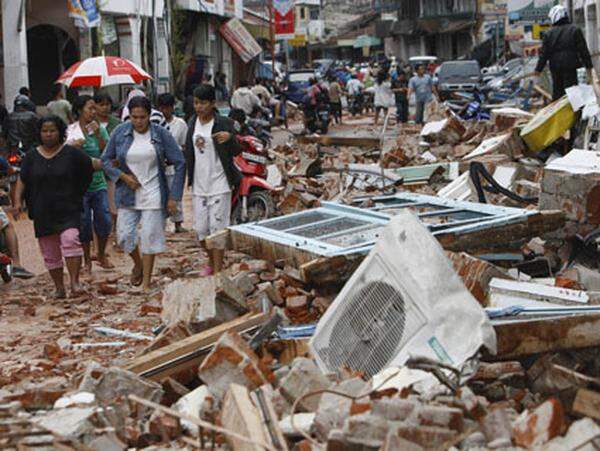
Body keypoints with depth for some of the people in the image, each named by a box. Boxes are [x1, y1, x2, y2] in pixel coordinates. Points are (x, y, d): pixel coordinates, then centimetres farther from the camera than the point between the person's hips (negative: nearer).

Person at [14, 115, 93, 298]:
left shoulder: (71, 153, -2)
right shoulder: (32, 157, 6)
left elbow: (90, 168, 8)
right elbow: (22, 180, 9)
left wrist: (78, 192, 9)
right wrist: (18, 200, -6)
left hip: (68, 210, -3)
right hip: (43, 213, 3)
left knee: (70, 240, -25)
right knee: (50, 253, 7)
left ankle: (75, 282, -24)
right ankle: (59, 288, 18)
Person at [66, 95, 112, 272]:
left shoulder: (100, 129, 5)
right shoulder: (70, 131, -3)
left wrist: (98, 135, -12)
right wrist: (74, 146, -19)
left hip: (98, 182, 2)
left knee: (104, 220, 1)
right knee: (84, 223, 3)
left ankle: (101, 255, 21)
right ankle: (87, 259, 18)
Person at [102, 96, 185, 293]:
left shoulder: (161, 134, -6)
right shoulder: (120, 132, -2)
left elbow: (179, 164, -3)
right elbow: (106, 160, 6)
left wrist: (174, 196, -6)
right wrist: (123, 176, -10)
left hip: (153, 194, -2)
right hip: (128, 194, 2)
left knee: (149, 237, -2)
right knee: (124, 236, -2)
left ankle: (146, 283, 10)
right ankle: (138, 264, 30)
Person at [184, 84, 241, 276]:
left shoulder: (223, 123, -9)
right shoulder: (192, 123, 9)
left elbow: (236, 152, -10)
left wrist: (230, 138, -30)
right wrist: (189, 177, 12)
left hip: (219, 183, -6)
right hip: (199, 184, 6)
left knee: (217, 226, -6)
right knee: (201, 227, 10)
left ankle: (217, 268, -1)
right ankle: (212, 260, 30)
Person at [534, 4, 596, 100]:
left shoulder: (549, 33, 3)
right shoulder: (575, 30, -1)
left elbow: (544, 54, 2)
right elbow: (583, 50, -3)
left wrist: (538, 69, 9)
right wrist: (588, 66, 1)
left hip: (555, 67, 3)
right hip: (570, 67, -3)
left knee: (557, 91, 13)